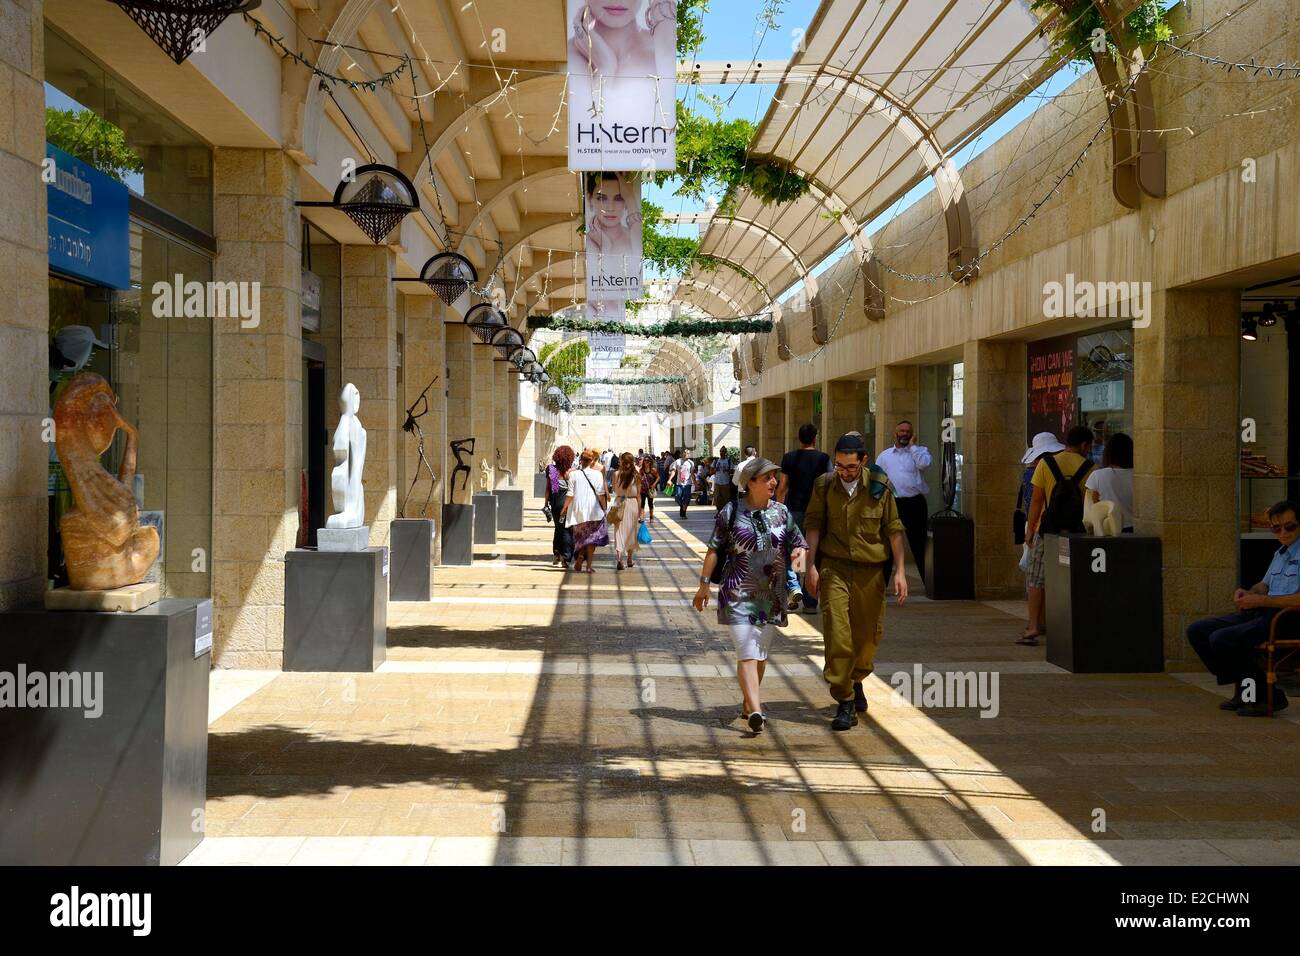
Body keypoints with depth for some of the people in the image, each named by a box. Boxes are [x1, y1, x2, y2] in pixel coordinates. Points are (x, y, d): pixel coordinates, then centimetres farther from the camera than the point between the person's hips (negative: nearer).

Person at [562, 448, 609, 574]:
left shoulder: (573, 474, -3)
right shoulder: (597, 473, -6)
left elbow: (570, 494, -4)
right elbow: (600, 493, -7)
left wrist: (564, 508, 6)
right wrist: (604, 508, 2)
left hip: (578, 511, 1)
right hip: (593, 511, -1)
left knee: (581, 536, 19)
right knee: (592, 538, 6)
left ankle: (580, 557, 0)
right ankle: (588, 566, 1)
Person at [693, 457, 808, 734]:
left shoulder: (782, 512, 7)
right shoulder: (731, 512, -4)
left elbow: (799, 543, 12)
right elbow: (714, 549, 0)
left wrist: (800, 551, -12)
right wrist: (704, 583, -2)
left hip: (772, 595, 5)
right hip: (739, 593, -5)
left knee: (762, 653, 13)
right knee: (747, 652, -13)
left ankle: (748, 703, 30)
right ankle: (756, 710, -21)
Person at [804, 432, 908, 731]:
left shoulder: (879, 486, -2)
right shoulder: (824, 485, 0)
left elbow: (894, 529, 2)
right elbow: (813, 525, 2)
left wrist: (900, 571, -1)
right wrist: (811, 566, -4)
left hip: (870, 569, 1)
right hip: (834, 566, -1)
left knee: (869, 633, 10)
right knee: (836, 631, -12)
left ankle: (856, 680, 39)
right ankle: (844, 701, -6)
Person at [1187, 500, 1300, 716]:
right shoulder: (1280, 553, 21)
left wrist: (1260, 601, -17)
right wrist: (1248, 593, 7)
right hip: (1260, 614, 10)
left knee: (1221, 639, -27)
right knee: (1197, 631, 0)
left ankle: (1269, 696, -10)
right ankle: (1245, 689, 4)